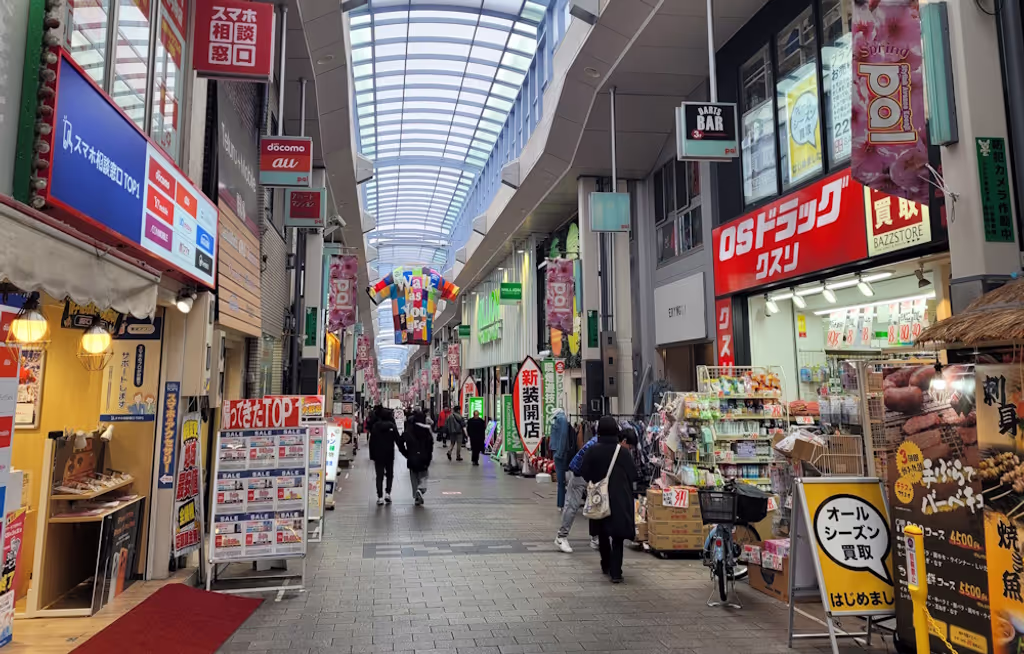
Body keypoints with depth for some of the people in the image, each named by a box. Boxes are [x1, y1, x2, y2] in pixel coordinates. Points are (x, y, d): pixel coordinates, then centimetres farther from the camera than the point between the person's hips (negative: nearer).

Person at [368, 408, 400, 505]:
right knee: (390, 475, 15)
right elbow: (398, 440, -4)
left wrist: (372, 455, 6)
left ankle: (380, 497, -1)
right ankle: (387, 493, 1)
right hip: (389, 455, -1)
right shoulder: (392, 426, -5)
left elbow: (371, 442, 1)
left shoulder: (375, 426, 0)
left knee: (379, 476, 5)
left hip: (378, 455, 1)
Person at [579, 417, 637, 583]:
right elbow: (633, 475, -4)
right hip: (620, 499, -2)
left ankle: (606, 565, 33)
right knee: (618, 535, 5)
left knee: (602, 533, 20)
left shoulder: (593, 451, -9)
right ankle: (615, 572, 0)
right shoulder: (623, 451, -11)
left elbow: (585, 473, -3)